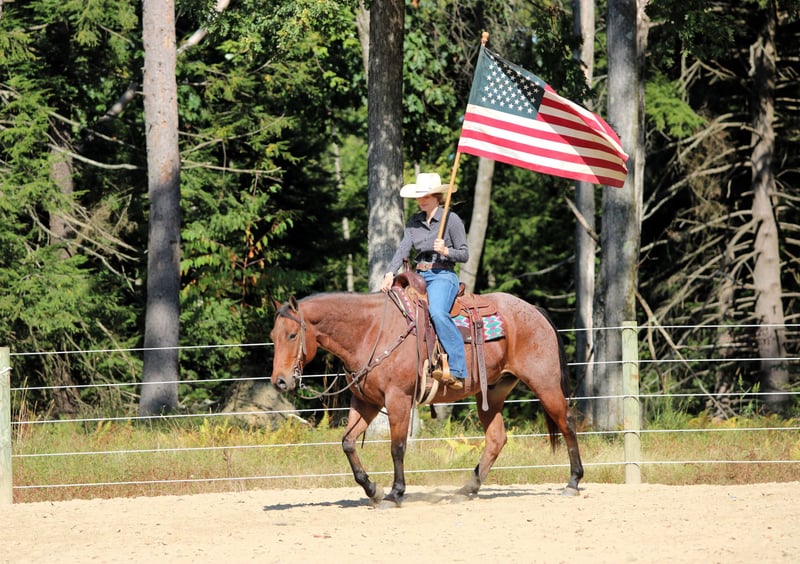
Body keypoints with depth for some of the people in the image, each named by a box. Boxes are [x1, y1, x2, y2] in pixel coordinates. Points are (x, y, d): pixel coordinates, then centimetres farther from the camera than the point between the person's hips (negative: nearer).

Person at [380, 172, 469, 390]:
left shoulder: (451, 220, -2)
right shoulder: (415, 221, 13)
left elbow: (464, 255, 0)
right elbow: (403, 249, 1)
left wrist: (445, 251, -19)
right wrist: (390, 273, -14)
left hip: (442, 276, -7)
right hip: (419, 276, 7)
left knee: (437, 312, -34)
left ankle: (457, 370, -34)